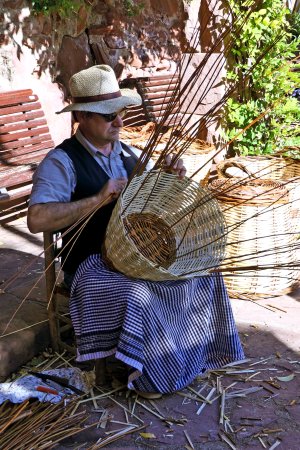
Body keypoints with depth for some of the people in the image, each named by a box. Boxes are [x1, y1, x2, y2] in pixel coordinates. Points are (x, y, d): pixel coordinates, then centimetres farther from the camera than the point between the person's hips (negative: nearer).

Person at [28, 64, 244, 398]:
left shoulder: (127, 153, 9)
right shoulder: (62, 162, -14)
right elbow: (37, 219, -27)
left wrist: (170, 176, -7)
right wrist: (98, 199, -30)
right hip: (93, 262, -7)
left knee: (202, 271, -3)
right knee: (139, 297, -32)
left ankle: (194, 352, 17)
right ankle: (145, 374, -4)